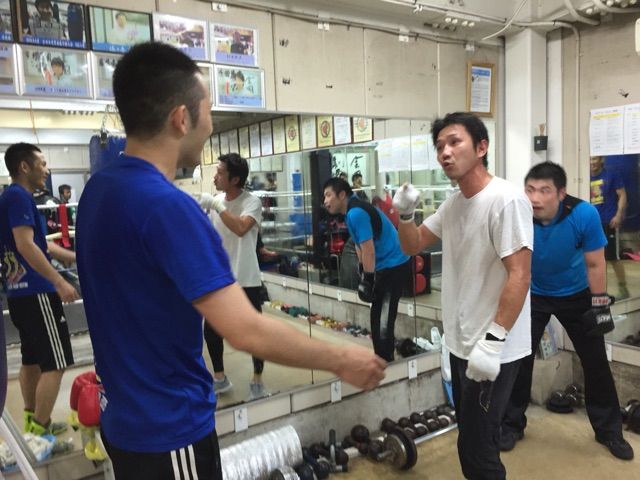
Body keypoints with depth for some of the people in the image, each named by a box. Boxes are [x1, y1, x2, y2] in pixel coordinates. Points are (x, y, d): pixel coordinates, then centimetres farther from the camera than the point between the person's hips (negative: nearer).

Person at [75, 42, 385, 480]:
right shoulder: (166, 205, -28)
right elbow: (247, 331, -30)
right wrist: (341, 361, -18)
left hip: (126, 413, 8)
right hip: (169, 426, -8)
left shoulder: (99, 188, 0)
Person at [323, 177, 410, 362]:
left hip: (394, 267, -11)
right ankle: (382, 360, 30)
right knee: (377, 318, 18)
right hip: (386, 267, 11)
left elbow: (368, 250, -22)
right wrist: (363, 273, 21)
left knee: (383, 323, -9)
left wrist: (367, 280, -16)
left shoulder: (356, 212, -20)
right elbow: (360, 246, 18)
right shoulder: (353, 211, 12)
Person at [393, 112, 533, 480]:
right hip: (461, 343, 9)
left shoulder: (506, 200, -17)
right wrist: (406, 214, -4)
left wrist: (492, 342, -25)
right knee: (470, 441, 22)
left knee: (477, 450, -1)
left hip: (493, 348, -8)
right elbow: (413, 247, 16)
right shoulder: (453, 204, 8)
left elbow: (519, 276, -22)